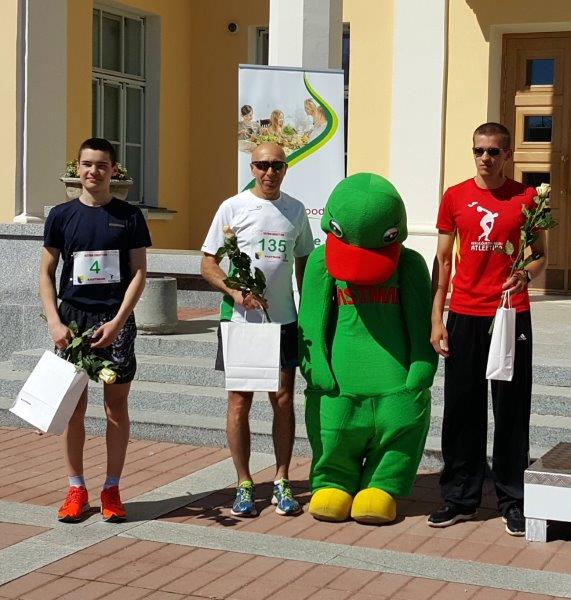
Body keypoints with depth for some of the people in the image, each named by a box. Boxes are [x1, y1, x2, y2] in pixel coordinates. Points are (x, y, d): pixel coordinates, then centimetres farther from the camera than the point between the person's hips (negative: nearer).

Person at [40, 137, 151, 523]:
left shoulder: (129, 216, 2)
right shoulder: (62, 215, 5)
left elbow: (139, 273, 0)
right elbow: (46, 273, 6)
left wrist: (117, 322, -10)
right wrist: (54, 322, -6)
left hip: (115, 321, -1)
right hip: (72, 318, 1)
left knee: (116, 406, 3)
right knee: (74, 406, 5)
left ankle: (112, 490, 14)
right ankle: (76, 489, 16)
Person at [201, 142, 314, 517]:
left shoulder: (295, 210, 8)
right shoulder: (232, 208, -2)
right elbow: (208, 264, -2)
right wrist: (235, 292, -18)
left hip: (284, 321, 3)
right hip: (240, 321, -2)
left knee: (284, 400, 5)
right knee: (240, 402, 3)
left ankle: (282, 482, 16)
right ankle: (244, 486, 13)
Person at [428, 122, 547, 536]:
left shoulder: (527, 198, 2)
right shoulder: (455, 197, 5)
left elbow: (541, 256, 9)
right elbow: (443, 260, 8)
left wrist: (526, 276, -15)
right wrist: (436, 320, 3)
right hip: (465, 317, 1)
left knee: (512, 409, 3)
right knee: (462, 409, 6)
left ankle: (513, 501, 14)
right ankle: (461, 498, 17)